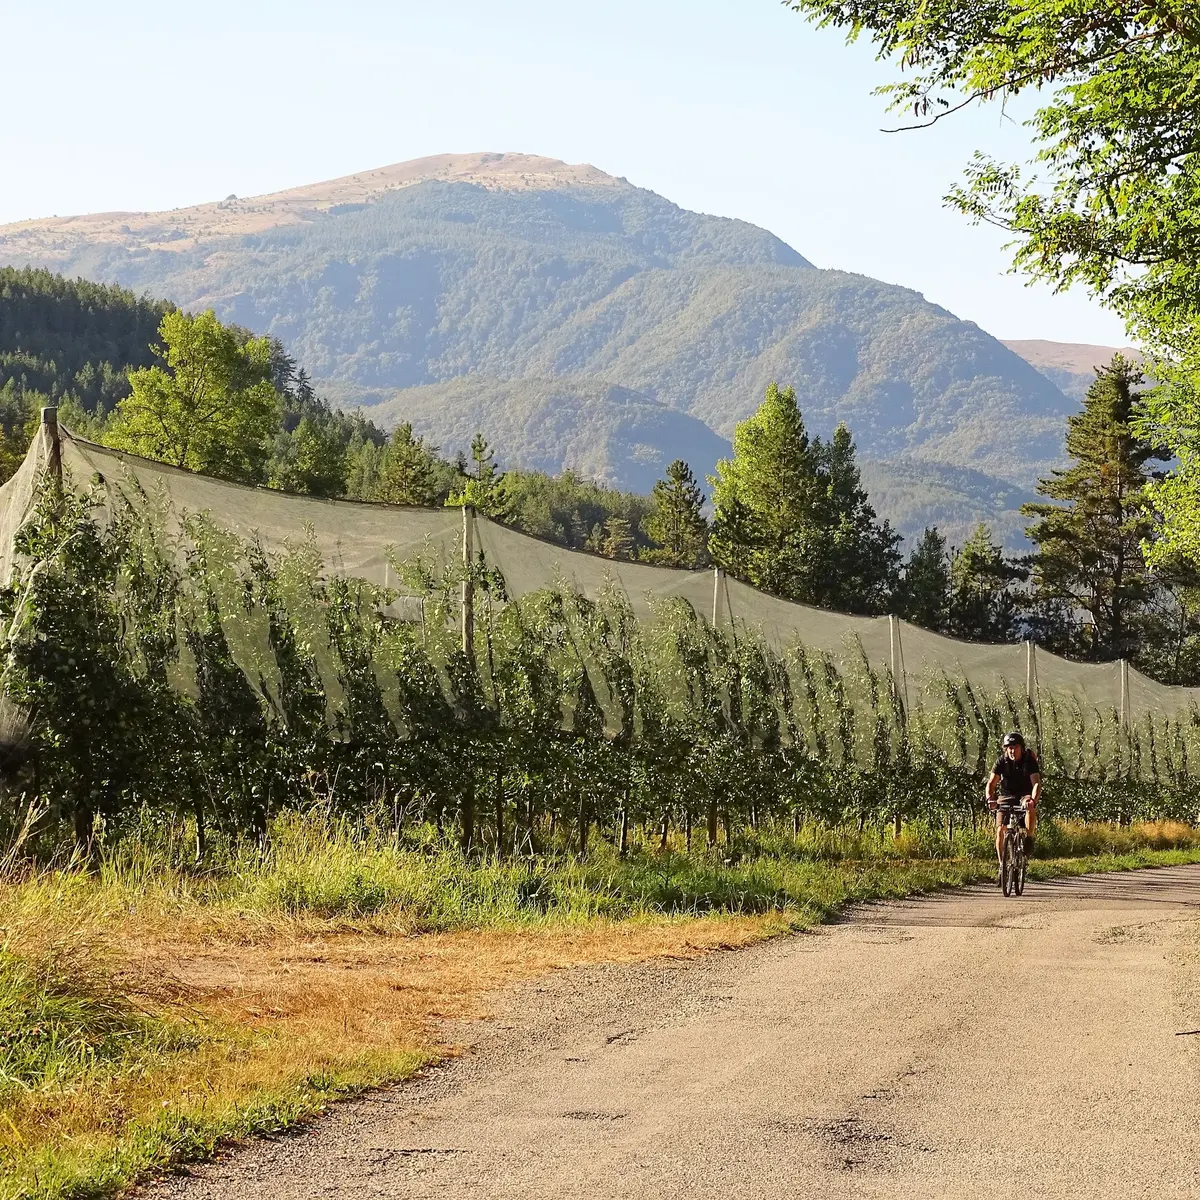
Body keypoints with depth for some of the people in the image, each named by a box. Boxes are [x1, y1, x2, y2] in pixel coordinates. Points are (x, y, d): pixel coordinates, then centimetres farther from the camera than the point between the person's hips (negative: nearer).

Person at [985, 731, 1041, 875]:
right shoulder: (1002, 762, -10)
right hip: (1006, 796, 2)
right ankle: (1002, 865, -4)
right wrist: (990, 799, -38)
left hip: (1025, 794, -2)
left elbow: (1036, 783, -27)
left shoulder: (1030, 761, -16)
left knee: (1031, 808, -38)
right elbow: (991, 783, -17)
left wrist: (1033, 800, -47)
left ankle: (1029, 838, -23)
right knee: (1000, 830, -14)